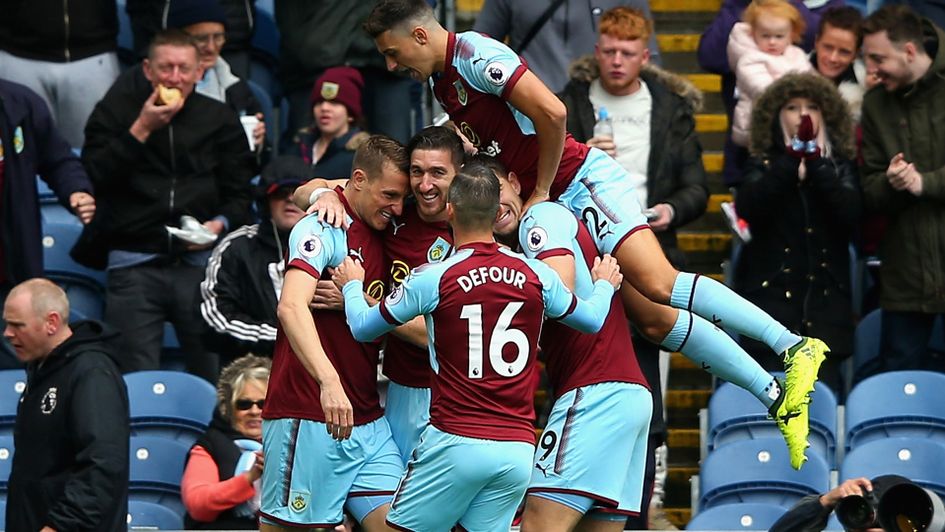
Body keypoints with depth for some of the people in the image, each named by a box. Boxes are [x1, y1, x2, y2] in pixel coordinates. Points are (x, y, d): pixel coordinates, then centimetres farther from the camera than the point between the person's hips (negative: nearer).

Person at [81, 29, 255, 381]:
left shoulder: (219, 120, 11)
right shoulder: (116, 111, 8)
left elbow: (240, 193, 13)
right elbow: (94, 177, -4)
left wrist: (221, 223, -8)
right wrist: (141, 129, -9)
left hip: (200, 260, 1)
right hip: (134, 264, -1)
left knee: (217, 375, -4)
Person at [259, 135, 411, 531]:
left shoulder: (382, 237, 13)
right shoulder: (323, 228, -11)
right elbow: (291, 307, -26)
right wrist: (328, 381, -39)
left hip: (367, 421, 8)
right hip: (308, 419, -8)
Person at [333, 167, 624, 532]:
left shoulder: (433, 279, -6)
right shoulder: (536, 275, 4)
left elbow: (363, 328, 8)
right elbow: (591, 320, 23)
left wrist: (351, 285, 30)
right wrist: (604, 286, 46)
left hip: (455, 443, -4)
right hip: (518, 447, 4)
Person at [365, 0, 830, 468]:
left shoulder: (475, 55, -13)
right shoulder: (440, 82, 17)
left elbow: (551, 112, -22)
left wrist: (540, 193, -12)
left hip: (581, 182, -9)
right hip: (552, 202, 9)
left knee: (659, 285, -24)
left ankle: (792, 346, -25)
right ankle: (773, 394, -2)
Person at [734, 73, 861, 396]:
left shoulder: (840, 166, 13)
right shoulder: (763, 166, 10)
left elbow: (851, 212, -7)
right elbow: (749, 207, -11)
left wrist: (816, 164, -15)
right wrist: (791, 160, -17)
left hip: (825, 299, 1)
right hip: (771, 295, -1)